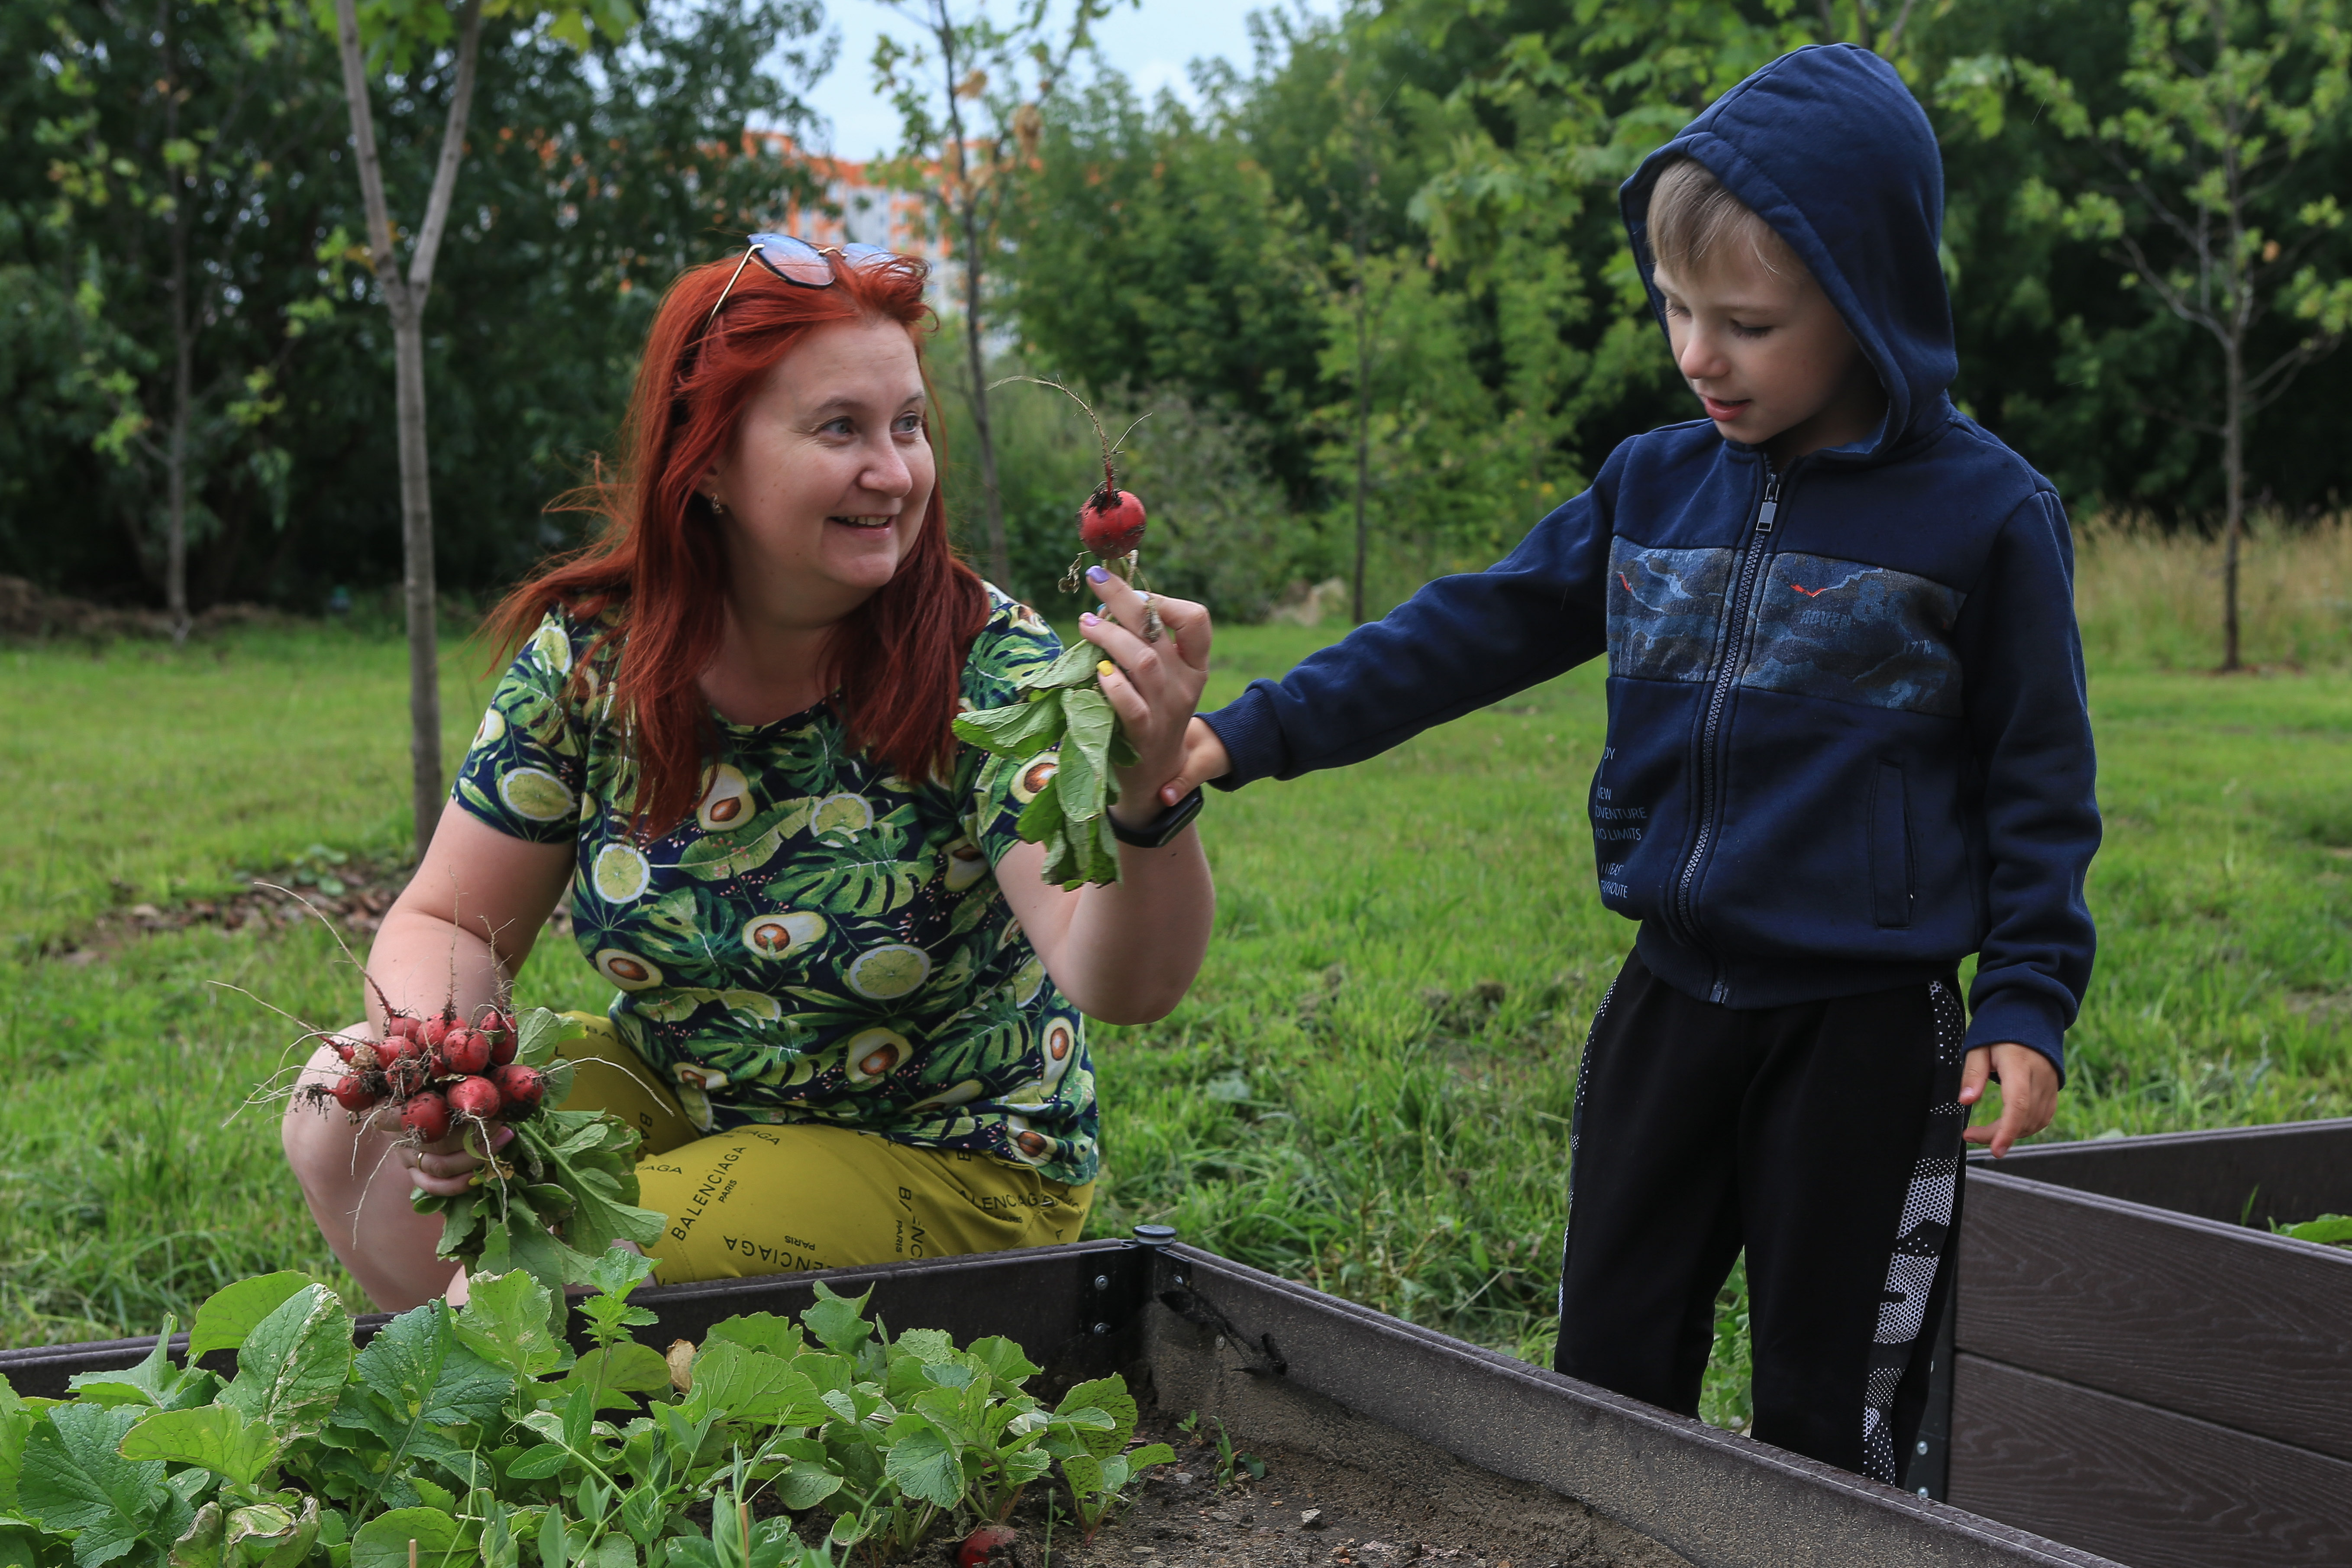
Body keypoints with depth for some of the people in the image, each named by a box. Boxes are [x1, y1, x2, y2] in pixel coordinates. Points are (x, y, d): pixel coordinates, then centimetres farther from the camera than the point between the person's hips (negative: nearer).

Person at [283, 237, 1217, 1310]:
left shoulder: (985, 667, -19)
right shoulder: (592, 652, -10)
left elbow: (1118, 984, -30)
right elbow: (449, 925, -2)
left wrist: (1149, 801, -52)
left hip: (943, 1168, -4)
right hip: (672, 1097, 5)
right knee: (348, 1103, -13)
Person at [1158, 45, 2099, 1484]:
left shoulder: (1984, 513, -7)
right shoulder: (1657, 486, 4)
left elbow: (2039, 774, -2)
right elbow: (1472, 636, 5)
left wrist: (2028, 1004, -9)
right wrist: (1254, 734, -1)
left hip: (1867, 1033, -4)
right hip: (1671, 1003, 5)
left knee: (1828, 1417, 6)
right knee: (1609, 1376, 15)